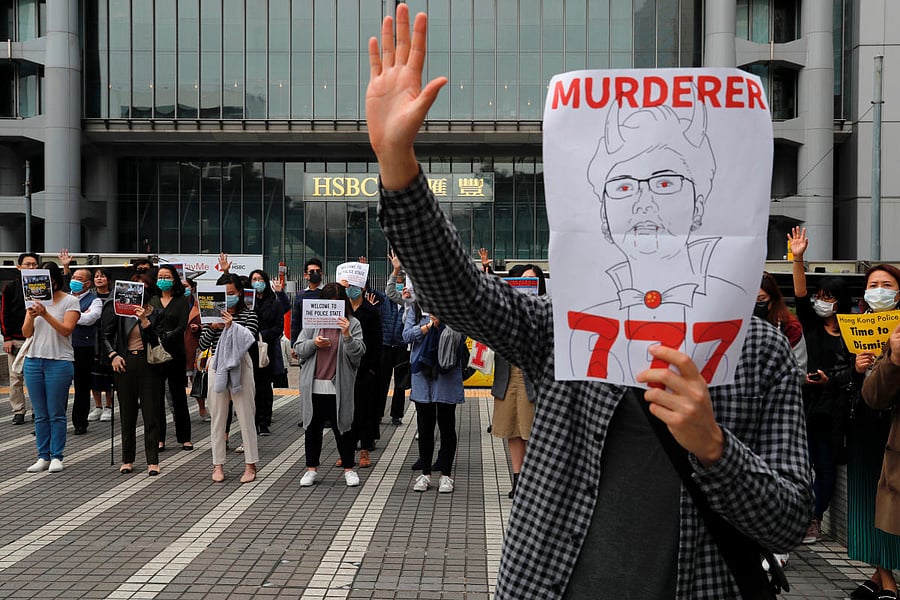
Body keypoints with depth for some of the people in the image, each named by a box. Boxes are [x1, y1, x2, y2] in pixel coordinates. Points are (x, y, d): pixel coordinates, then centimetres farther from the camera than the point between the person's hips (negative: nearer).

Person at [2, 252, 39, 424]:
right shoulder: (11, 287, 5)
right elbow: (4, 313, 3)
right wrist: (7, 338, -4)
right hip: (16, 339, 0)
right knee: (16, 378, 2)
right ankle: (18, 411, 9)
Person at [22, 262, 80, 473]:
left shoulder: (70, 301, -1)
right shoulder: (34, 300, 11)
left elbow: (66, 330, -13)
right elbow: (26, 333, 5)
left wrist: (46, 314, -23)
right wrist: (31, 317, -14)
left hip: (59, 362, -4)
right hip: (33, 361, 4)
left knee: (56, 414, -1)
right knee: (40, 414, 7)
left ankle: (56, 457, 6)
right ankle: (43, 457, 13)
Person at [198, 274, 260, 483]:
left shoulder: (249, 315, 2)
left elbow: (249, 341, -10)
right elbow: (202, 345, 4)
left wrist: (232, 326, -20)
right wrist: (212, 328, -12)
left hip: (240, 366, -2)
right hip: (217, 366, 3)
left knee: (246, 415, 0)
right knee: (218, 417, 6)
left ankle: (251, 465, 7)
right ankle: (218, 465, 14)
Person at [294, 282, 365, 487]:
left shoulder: (352, 323, -1)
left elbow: (358, 353, -9)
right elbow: (298, 349, 4)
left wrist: (347, 335, -24)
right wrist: (314, 343, -15)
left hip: (338, 386, -2)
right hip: (313, 385, 2)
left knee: (342, 427, 6)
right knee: (313, 427, 11)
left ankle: (348, 469, 19)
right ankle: (312, 469, 23)